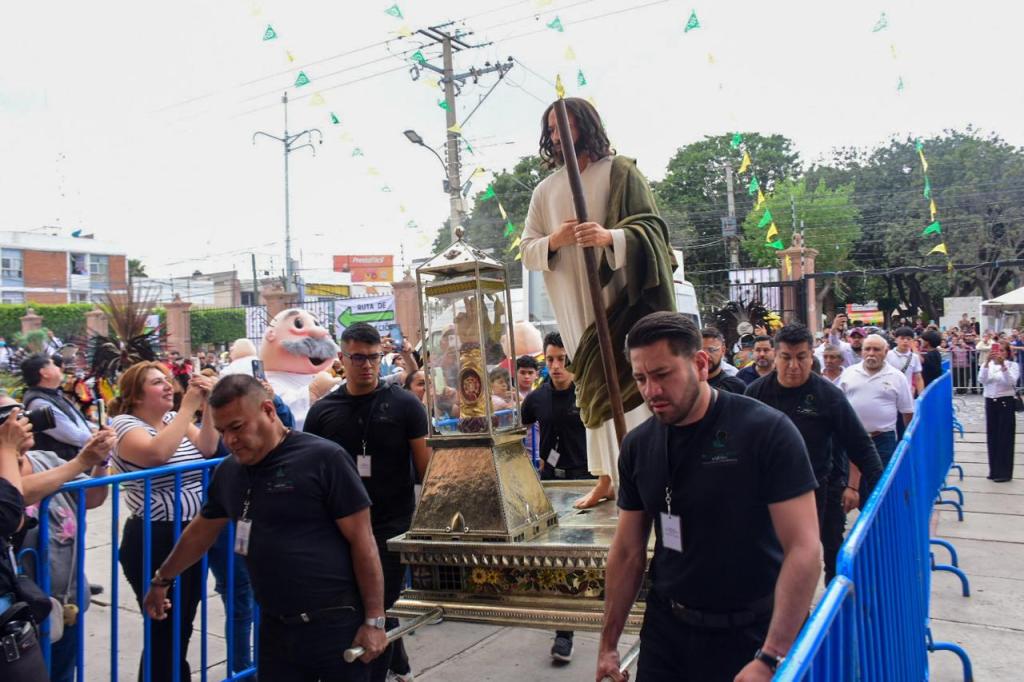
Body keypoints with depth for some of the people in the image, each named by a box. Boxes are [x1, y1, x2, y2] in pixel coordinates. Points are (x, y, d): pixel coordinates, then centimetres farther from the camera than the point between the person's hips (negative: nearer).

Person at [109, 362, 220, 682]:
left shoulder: (174, 418, 11)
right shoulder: (125, 424, -10)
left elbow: (207, 448, -2)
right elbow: (156, 454, -30)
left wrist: (207, 404, -12)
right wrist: (189, 406, -26)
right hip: (156, 541, -7)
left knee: (182, 627, 18)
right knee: (165, 632, 2)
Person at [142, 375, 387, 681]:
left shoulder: (323, 458, -13)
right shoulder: (228, 472, 6)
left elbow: (361, 539, -12)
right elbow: (200, 532, 23)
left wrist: (374, 620, -12)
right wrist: (162, 580, 34)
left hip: (336, 624, -5)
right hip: (275, 626, 6)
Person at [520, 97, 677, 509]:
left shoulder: (619, 172, 0)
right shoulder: (546, 190, 13)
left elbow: (652, 228, -8)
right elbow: (526, 251, 11)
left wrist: (611, 237, -28)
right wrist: (554, 240, -11)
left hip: (621, 298, -4)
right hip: (576, 305, 5)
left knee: (627, 382, -8)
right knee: (595, 386, 8)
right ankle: (606, 479, 14)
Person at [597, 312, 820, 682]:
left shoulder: (766, 431, -17)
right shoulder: (638, 446, -3)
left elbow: (804, 549, -19)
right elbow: (627, 552, 4)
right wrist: (608, 645, 5)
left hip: (749, 633, -4)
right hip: (665, 628, 4)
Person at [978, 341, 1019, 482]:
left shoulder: (1013, 365, -2)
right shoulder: (987, 365, 6)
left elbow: (1011, 381, -21)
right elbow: (982, 380, -14)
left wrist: (1003, 364, -31)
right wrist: (987, 362, -25)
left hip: (1006, 403, -3)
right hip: (990, 403, 4)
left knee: (1005, 437, -2)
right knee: (992, 436, 7)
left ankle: (1004, 472, 5)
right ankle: (994, 470, 17)